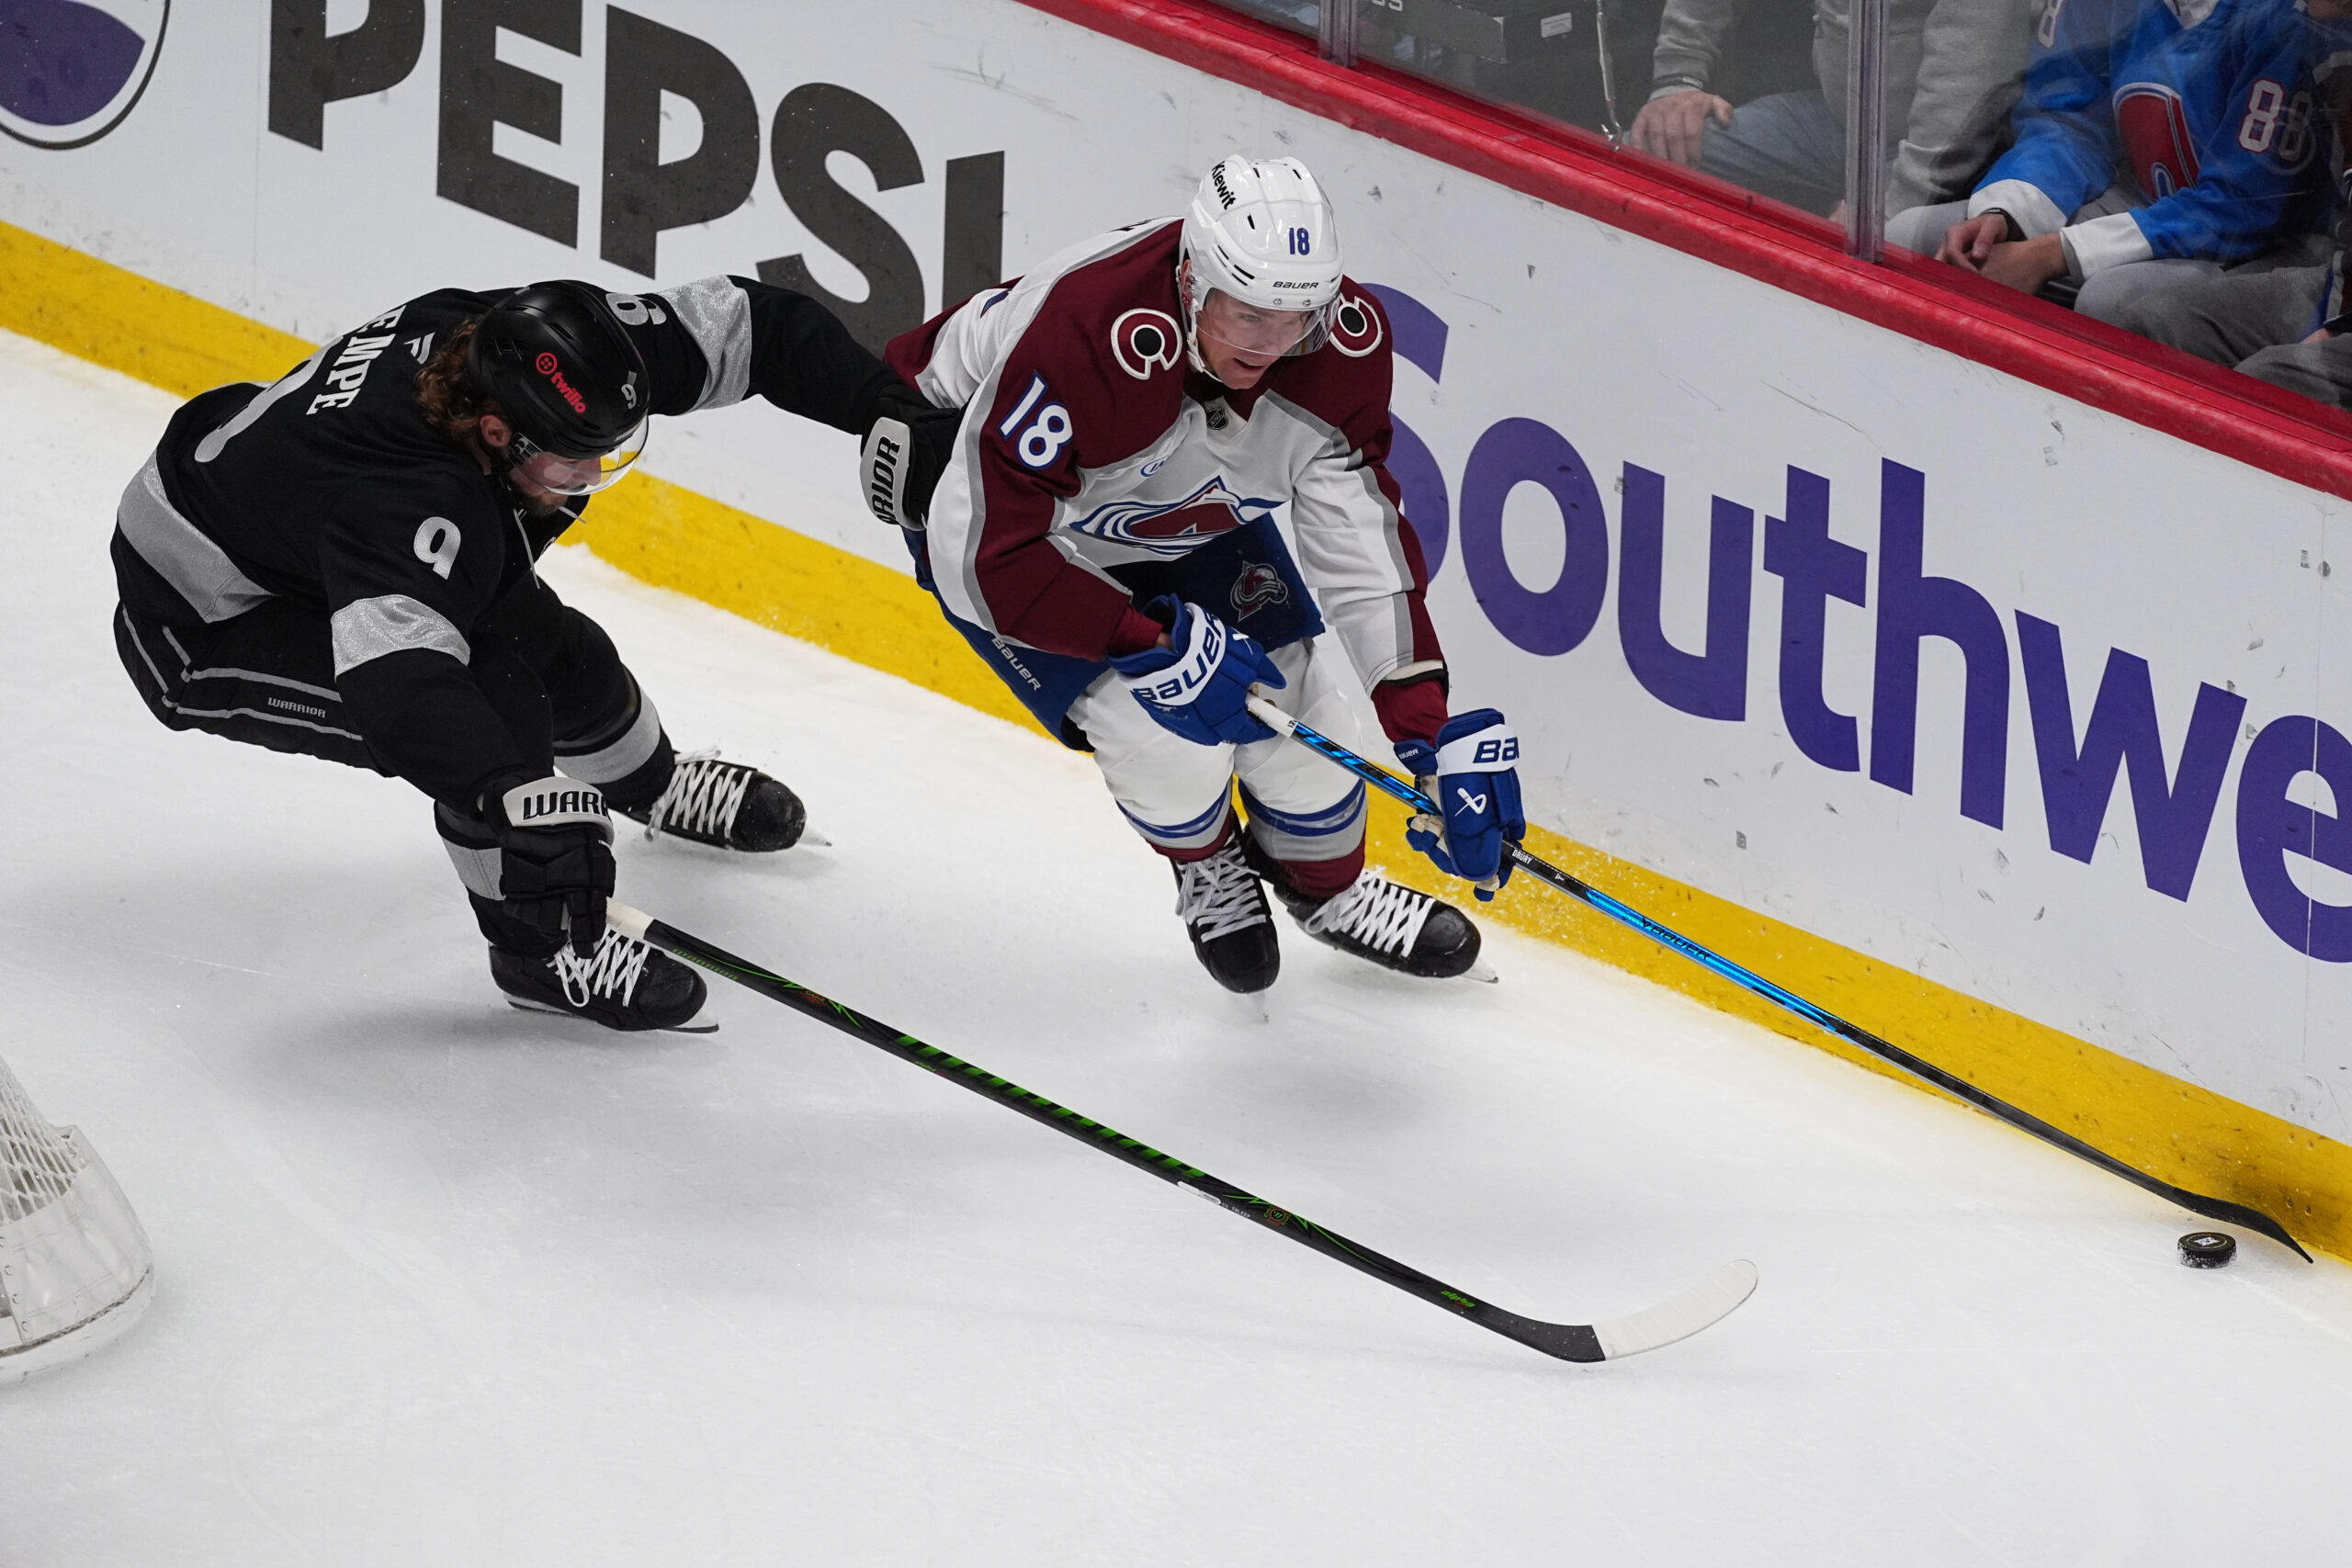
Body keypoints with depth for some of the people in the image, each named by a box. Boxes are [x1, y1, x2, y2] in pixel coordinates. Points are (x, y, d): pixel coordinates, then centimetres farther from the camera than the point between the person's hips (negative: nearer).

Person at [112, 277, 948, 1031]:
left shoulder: (532, 348, -22)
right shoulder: (407, 502, -44)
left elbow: (739, 324, -15)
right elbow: (397, 680, -57)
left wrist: (883, 406, -23)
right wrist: (522, 796, -69)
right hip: (201, 626, -8)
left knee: (549, 644, 18)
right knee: (492, 697, -24)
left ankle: (651, 784, 51)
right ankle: (539, 946, -5)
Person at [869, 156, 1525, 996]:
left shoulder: (1342, 341, -27)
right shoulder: (1075, 344, -44)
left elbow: (1363, 543, -22)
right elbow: (1000, 558, -39)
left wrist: (1434, 731, -27)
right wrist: (1159, 646, -40)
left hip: (1196, 517, 5)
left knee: (1289, 697, 0)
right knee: (1168, 735, -18)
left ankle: (1330, 887, 34)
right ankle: (1207, 866, 20)